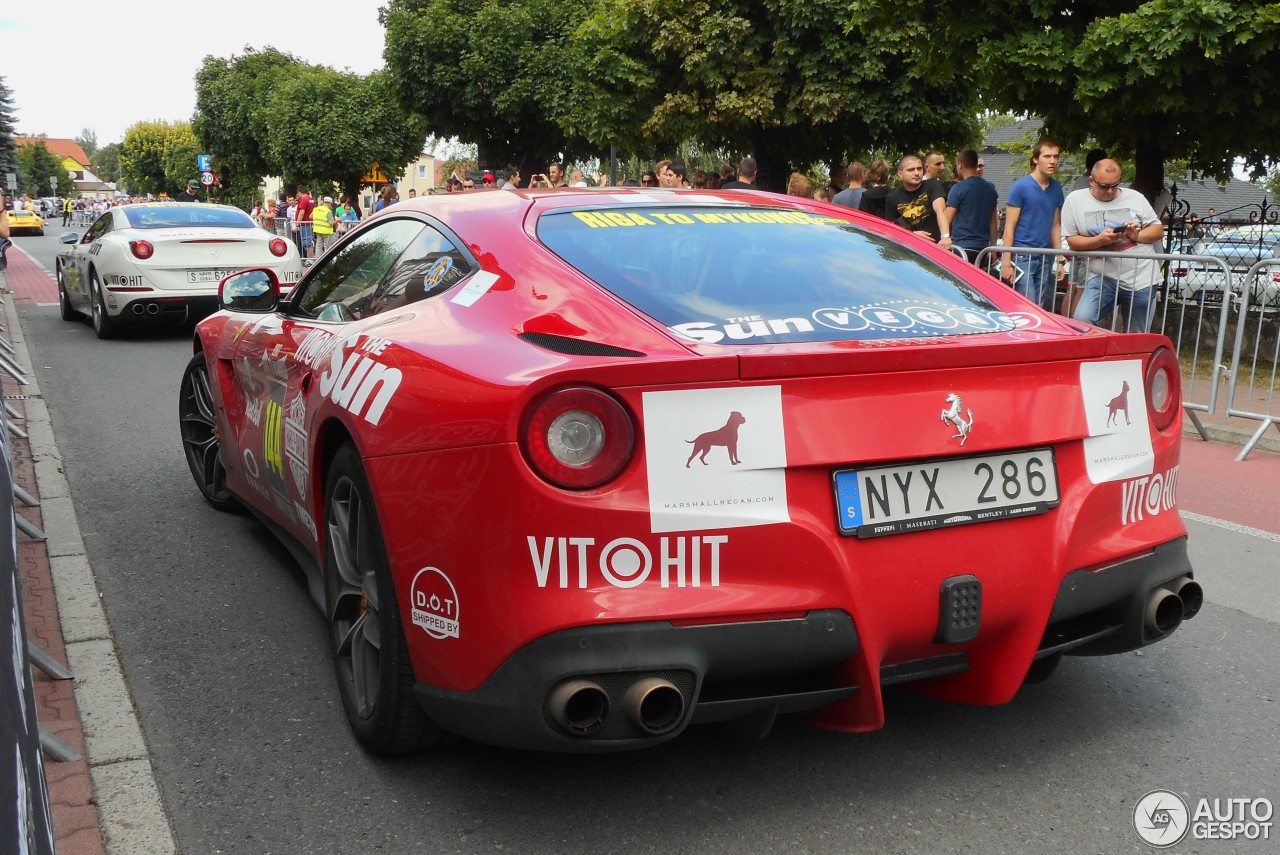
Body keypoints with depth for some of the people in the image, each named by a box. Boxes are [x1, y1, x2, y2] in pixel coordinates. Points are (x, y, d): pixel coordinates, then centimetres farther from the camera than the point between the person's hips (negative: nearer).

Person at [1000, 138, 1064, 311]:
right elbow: (1010, 226, -7)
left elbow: (1055, 225, 16)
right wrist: (1006, 261, -12)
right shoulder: (1020, 186, -7)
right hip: (1022, 257, -6)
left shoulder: (1056, 188, 10)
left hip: (1046, 258, 6)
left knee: (1043, 309, 8)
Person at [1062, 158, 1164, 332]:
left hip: (1141, 278, 1)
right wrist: (1099, 240, -19)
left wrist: (1138, 235, -12)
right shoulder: (1075, 200, 0)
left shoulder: (1135, 197, 4)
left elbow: (1158, 230, 8)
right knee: (1082, 321, -25)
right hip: (1102, 277, -1)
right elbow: (1072, 241, -2)